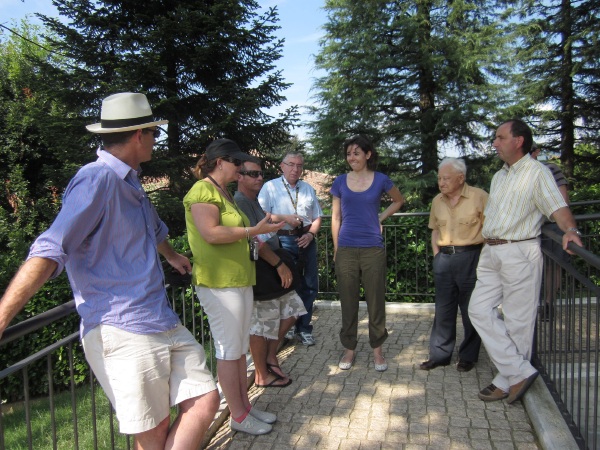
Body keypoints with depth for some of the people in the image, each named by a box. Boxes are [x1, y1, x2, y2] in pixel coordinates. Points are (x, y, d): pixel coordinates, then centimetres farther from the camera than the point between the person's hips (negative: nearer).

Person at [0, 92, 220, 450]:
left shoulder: (129, 181, 16)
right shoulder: (97, 179, -14)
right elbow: (50, 252, -24)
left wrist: (173, 256, 53)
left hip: (164, 323, 9)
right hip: (121, 330, -9)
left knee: (205, 401, 5)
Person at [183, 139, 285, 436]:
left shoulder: (223, 192, 18)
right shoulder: (203, 191, -13)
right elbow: (211, 233, -24)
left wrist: (257, 232, 15)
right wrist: (252, 230, -20)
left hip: (239, 279, 10)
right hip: (219, 282, -10)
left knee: (240, 348, 16)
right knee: (229, 351, 1)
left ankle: (245, 405, 28)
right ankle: (238, 417, 14)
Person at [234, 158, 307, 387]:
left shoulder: (255, 202, 16)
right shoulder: (240, 202, -16)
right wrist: (279, 264, -22)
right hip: (259, 274, -10)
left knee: (293, 309, 14)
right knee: (262, 324, 1)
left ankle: (270, 355, 26)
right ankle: (262, 375, 17)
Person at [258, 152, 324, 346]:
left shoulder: (308, 189, 16)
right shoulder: (270, 187, 1)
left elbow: (317, 218, 17)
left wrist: (311, 234, -1)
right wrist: (284, 218, -15)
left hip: (306, 240, 5)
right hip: (284, 240, -5)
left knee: (309, 286, 8)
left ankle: (303, 328, 22)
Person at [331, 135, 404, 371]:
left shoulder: (381, 180, 1)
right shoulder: (340, 182, 5)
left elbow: (399, 200, 19)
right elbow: (336, 217, 8)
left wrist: (381, 216, 5)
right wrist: (336, 248, 4)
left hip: (373, 249, -1)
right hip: (346, 250, 1)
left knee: (375, 301, 5)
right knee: (348, 302, 7)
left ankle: (377, 349, 20)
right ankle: (349, 348, 21)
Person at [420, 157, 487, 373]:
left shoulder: (479, 197, -7)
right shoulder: (437, 201, 9)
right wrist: (436, 254, 11)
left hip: (470, 257, -5)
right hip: (444, 258, 5)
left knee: (471, 310, 6)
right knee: (443, 309, 9)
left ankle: (468, 356, 21)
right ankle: (439, 355, 20)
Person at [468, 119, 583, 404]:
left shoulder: (537, 172, -6)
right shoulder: (499, 176, 19)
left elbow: (557, 207, -18)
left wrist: (570, 229, -36)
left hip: (519, 253, -8)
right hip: (491, 253, 8)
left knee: (517, 321, 0)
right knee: (479, 310, 2)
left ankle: (508, 381, 14)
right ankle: (520, 372, 8)